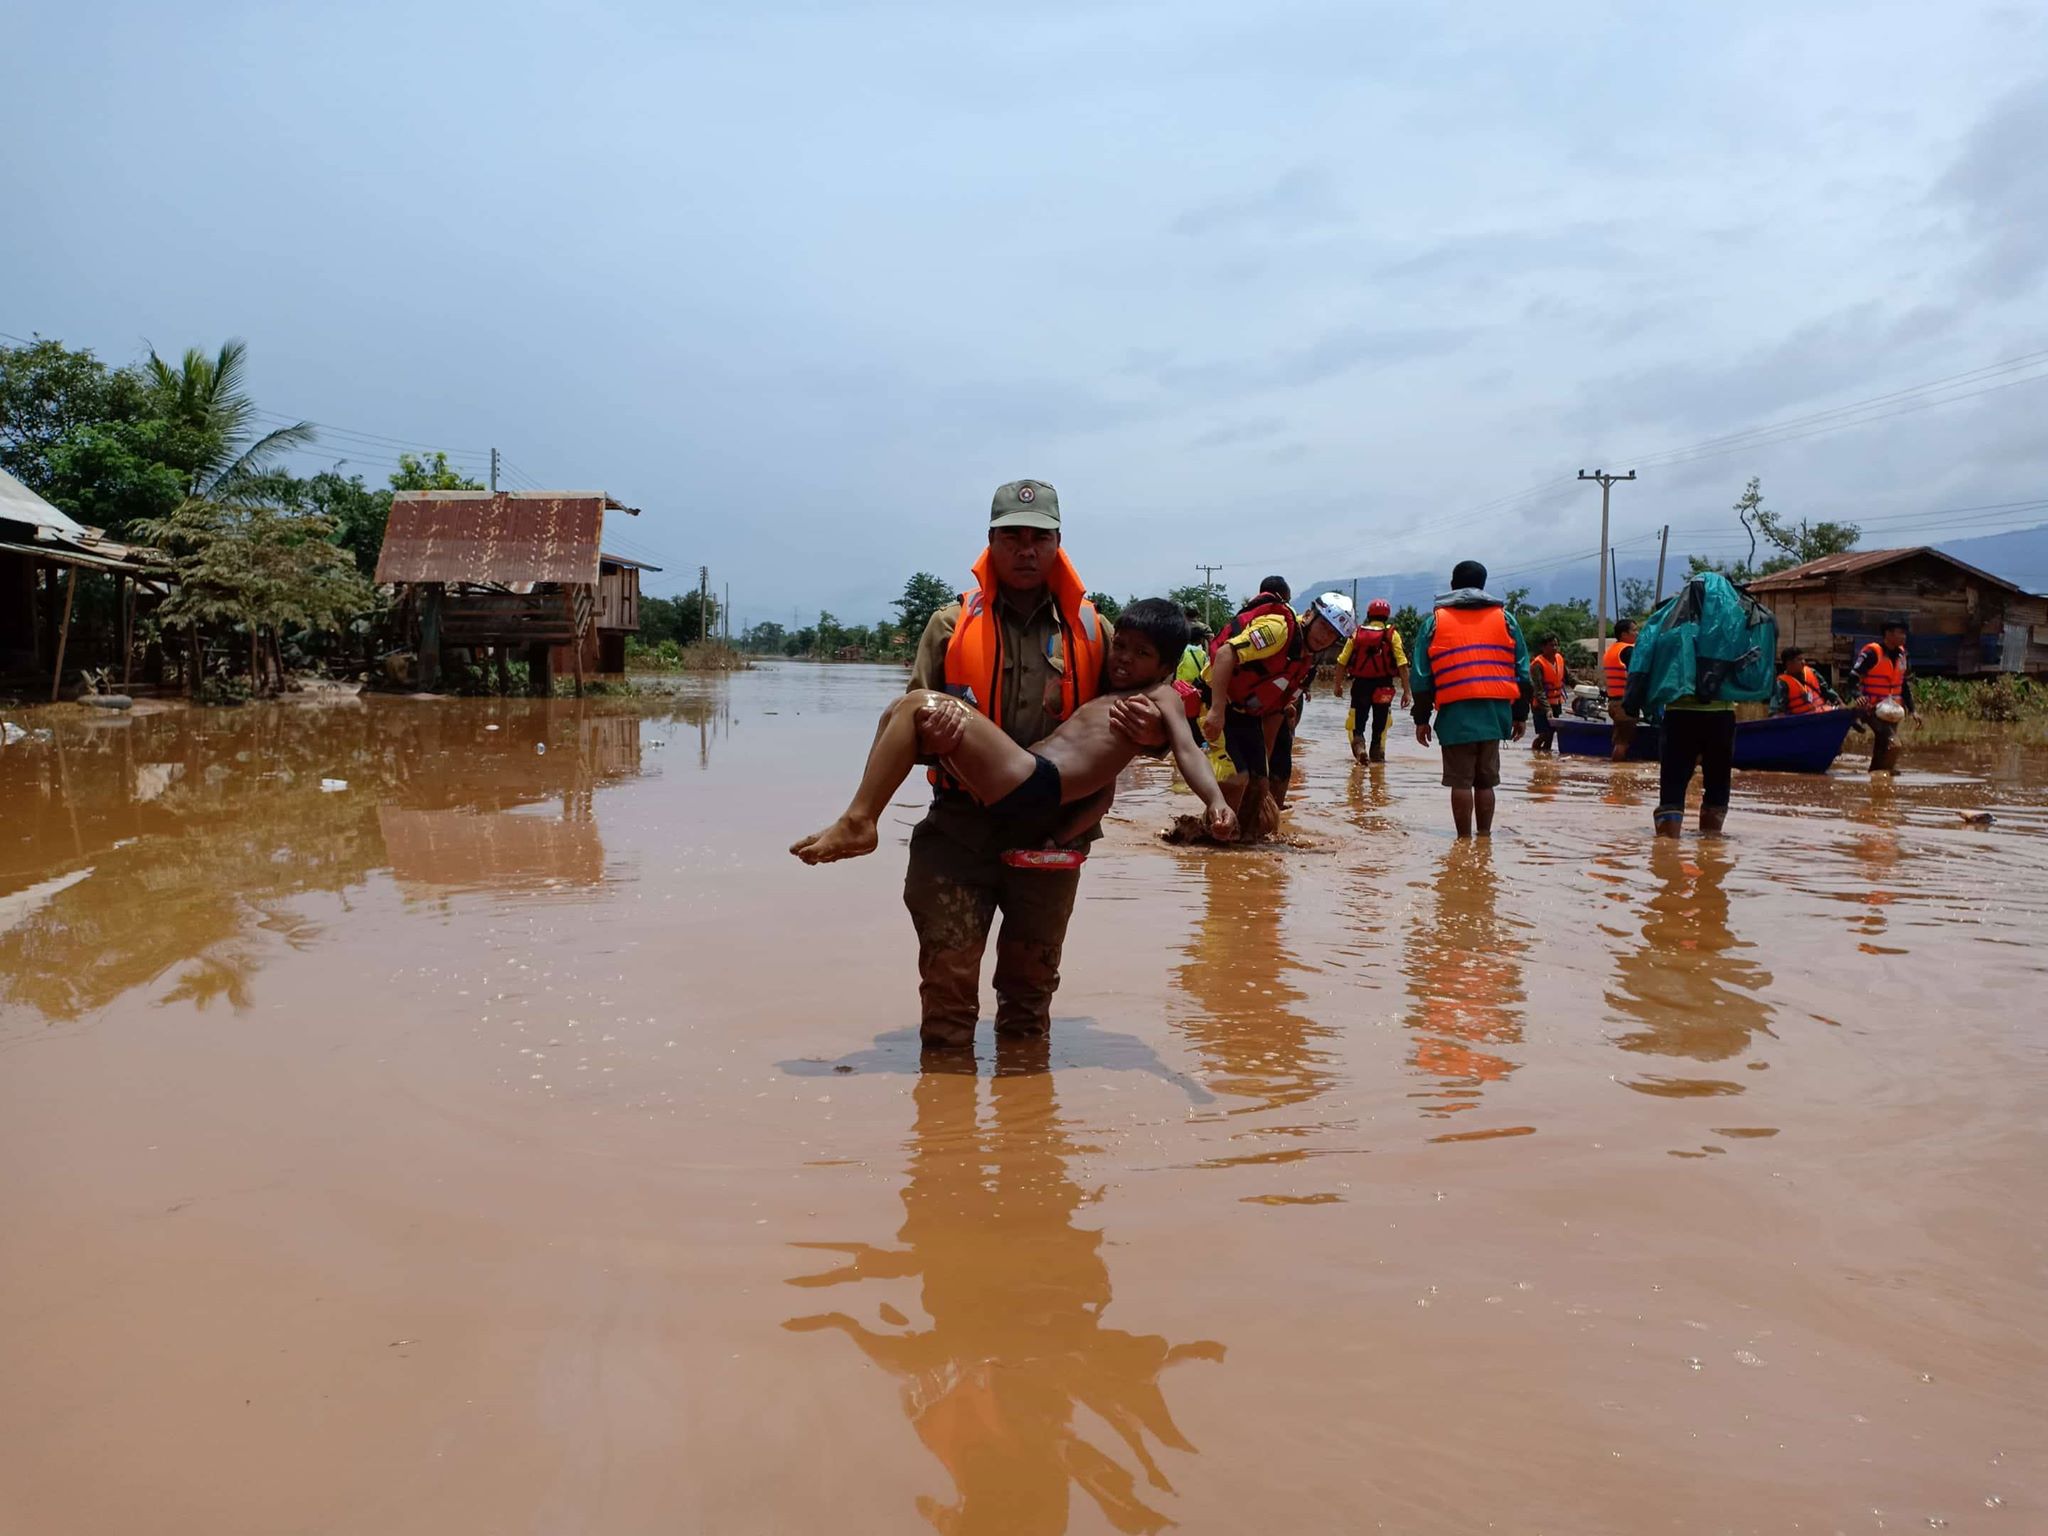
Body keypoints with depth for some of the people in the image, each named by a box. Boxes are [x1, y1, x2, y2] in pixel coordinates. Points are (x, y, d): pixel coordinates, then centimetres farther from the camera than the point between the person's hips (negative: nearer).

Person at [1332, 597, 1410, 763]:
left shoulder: (1357, 633, 1)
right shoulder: (1392, 634, -4)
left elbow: (1342, 661, 1)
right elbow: (1402, 664, -10)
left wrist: (1338, 685, 12)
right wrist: (1406, 691, -7)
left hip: (1360, 685, 1)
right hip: (1383, 686, -1)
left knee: (1357, 723, 9)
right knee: (1379, 724, 16)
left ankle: (1358, 744, -16)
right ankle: (1376, 753, 24)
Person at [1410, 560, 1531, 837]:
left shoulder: (1435, 621, 8)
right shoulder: (1505, 618, 13)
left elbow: (1421, 676, 5)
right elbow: (1522, 671, 11)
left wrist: (1421, 719, 8)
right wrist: (1520, 715, 15)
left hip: (1456, 712, -2)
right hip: (1495, 711, 2)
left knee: (1461, 781, 0)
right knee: (1486, 780, 10)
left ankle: (1465, 840, 0)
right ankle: (1484, 836, 13)